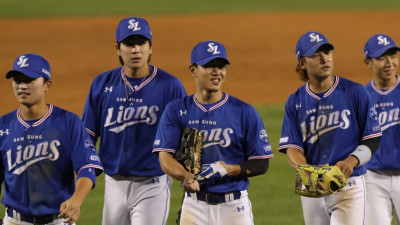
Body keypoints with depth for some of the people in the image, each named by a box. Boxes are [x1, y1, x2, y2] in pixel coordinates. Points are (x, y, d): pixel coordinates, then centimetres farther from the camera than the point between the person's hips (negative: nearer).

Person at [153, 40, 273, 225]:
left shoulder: (244, 112, 0)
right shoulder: (176, 110, 4)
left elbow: (261, 164, 1)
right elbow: (165, 158, -6)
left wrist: (228, 169, -18)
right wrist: (187, 177, -27)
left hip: (234, 205, -1)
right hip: (194, 206, 1)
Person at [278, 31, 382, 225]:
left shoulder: (355, 93, 0)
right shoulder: (295, 102, 6)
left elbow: (373, 140, 2)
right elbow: (292, 147, 0)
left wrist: (351, 161, -18)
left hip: (349, 185, -3)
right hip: (311, 189, 3)